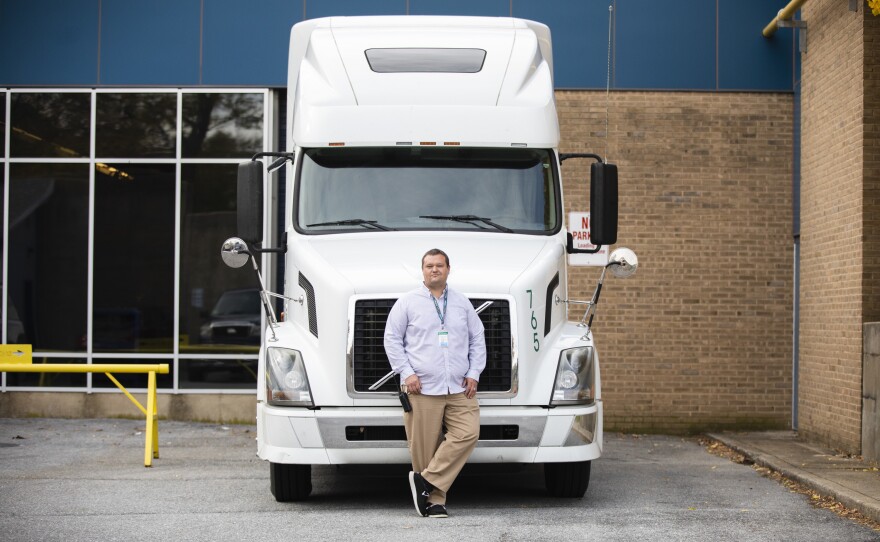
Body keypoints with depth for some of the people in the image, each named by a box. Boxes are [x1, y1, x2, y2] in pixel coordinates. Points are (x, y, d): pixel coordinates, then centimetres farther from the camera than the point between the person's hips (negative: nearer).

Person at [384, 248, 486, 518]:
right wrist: (406, 373, -7)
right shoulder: (407, 302, 5)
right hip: (422, 388, -3)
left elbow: (477, 340, 18)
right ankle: (434, 500, 8)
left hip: (459, 388, 3)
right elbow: (392, 339, 3)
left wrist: (474, 374, 6)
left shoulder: (462, 303, 16)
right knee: (426, 446, -3)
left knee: (468, 433, -15)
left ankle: (427, 481, -6)